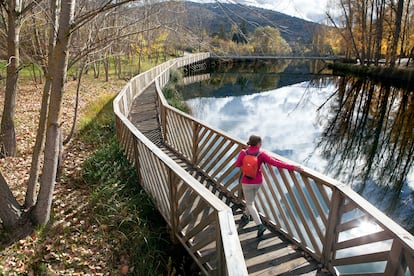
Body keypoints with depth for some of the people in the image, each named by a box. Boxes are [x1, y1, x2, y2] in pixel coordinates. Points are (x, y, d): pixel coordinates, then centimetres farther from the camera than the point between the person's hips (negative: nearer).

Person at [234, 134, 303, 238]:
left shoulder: (243, 153, -17)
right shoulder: (261, 154, -18)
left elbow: (237, 164, -2)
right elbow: (276, 163, -25)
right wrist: (293, 167, -25)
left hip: (247, 182, -2)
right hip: (258, 182, 2)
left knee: (250, 204, 12)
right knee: (251, 200, 28)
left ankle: (260, 225, 1)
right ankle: (246, 216, 48)